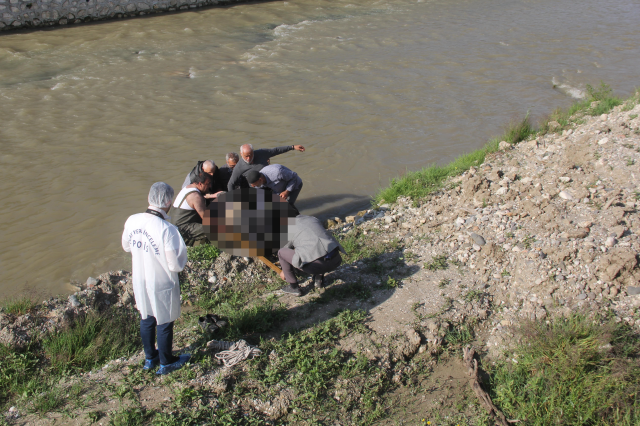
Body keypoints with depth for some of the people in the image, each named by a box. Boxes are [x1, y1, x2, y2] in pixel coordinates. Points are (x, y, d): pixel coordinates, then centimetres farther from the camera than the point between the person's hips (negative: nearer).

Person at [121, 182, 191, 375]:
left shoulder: (132, 221, -13)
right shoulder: (167, 230, -30)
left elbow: (126, 246, 6)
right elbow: (175, 266, -24)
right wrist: (182, 254, -5)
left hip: (139, 281, 5)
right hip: (162, 285, -5)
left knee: (146, 319, 25)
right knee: (164, 323, 16)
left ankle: (150, 358, 44)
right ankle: (166, 363, 36)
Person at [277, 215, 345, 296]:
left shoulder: (288, 230, 16)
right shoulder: (313, 219, 28)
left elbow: (286, 252, 34)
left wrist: (284, 270, 54)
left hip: (316, 264, -5)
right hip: (336, 261, 5)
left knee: (281, 252, 15)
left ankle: (294, 287, 21)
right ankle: (319, 278, 32)